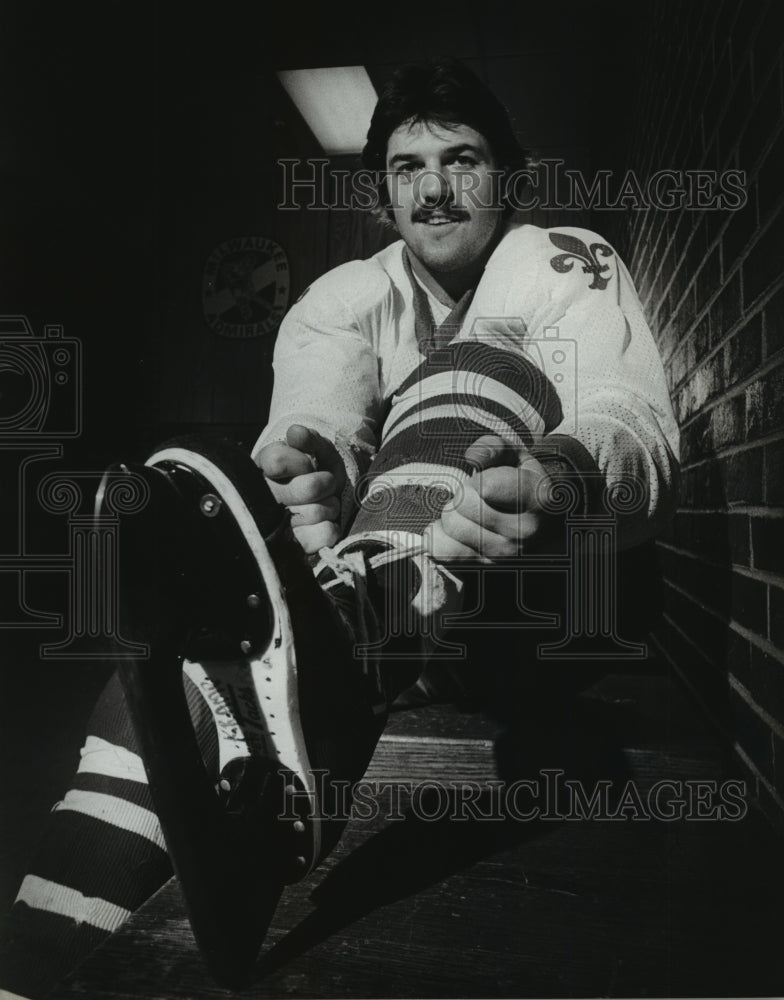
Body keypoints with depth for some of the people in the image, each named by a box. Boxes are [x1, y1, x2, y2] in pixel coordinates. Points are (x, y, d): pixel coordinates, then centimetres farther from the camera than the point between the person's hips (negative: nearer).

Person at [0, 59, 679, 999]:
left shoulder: (569, 265, 1)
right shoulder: (345, 295, 8)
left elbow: (636, 418, -19)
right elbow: (315, 420, -12)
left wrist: (561, 480, -43)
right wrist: (297, 468, -38)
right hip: (378, 562, 3)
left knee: (481, 366, -29)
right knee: (193, 609, -26)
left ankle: (322, 677, -54)